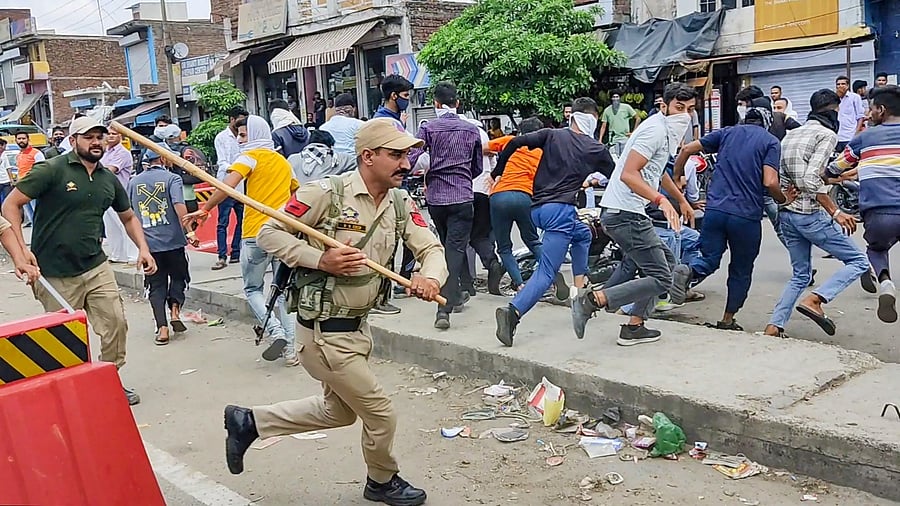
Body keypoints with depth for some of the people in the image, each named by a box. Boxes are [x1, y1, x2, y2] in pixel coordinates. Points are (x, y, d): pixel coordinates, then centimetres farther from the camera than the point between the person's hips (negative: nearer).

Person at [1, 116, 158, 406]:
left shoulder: (109, 179, 9)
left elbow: (129, 218, 22)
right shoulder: (52, 170, -8)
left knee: (116, 323, 0)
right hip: (56, 275, -5)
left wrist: (143, 249, 7)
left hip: (96, 268, 5)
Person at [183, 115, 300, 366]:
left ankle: (276, 331, -11)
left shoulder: (251, 157, -3)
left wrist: (204, 209, -14)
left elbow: (228, 185, -18)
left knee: (253, 289, 11)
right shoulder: (283, 162, 16)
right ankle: (290, 349, 8)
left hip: (256, 234, -5)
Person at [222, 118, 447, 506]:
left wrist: (431, 277, -25)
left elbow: (431, 248, -2)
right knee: (380, 413, 5)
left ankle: (249, 422, 37)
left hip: (358, 325, 9)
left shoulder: (401, 204, 1)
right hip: (325, 331, -8)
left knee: (339, 410, 26)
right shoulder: (327, 193, -19)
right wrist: (320, 260, -25)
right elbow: (269, 233, -12)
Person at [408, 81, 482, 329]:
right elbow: (478, 168, 13)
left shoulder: (428, 128, -2)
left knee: (448, 245, 20)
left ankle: (456, 293, 34)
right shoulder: (471, 130, 5)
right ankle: (444, 308, -17)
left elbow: (410, 159, -14)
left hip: (435, 197, 1)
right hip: (463, 198, -1)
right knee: (455, 249, -5)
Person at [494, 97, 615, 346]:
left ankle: (579, 290, 32)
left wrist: (497, 172, 11)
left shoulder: (551, 135, 12)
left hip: (537, 208, 6)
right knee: (546, 273, -9)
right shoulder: (596, 150, 7)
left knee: (582, 234, 32)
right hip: (560, 209, -6)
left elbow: (516, 142, 2)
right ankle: (512, 312, -30)